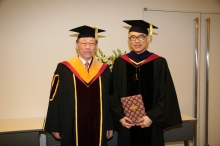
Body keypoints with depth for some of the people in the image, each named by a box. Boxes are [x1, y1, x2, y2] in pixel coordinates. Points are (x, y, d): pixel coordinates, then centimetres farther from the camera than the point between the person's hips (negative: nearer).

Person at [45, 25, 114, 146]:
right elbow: (55, 99, -3)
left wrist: (109, 126, 7)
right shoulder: (64, 69, -5)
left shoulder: (104, 70, 2)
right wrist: (55, 127, -3)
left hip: (97, 128, 2)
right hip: (72, 128, -2)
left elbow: (109, 100, 6)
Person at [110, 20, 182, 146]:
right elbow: (114, 94, 3)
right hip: (126, 123, 1)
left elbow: (166, 95, -4)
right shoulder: (120, 63, 2)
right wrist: (120, 116, -8)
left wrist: (152, 117, -13)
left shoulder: (159, 63, -2)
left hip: (150, 123, -1)